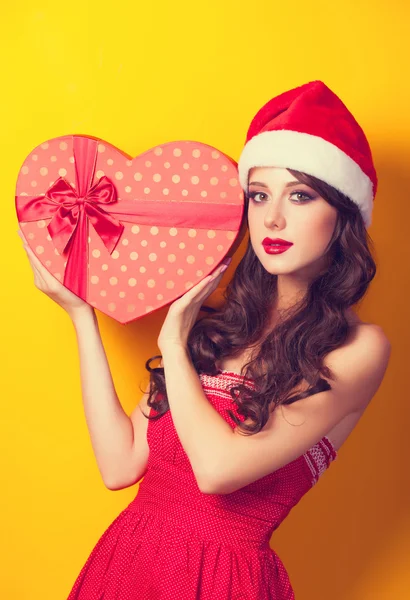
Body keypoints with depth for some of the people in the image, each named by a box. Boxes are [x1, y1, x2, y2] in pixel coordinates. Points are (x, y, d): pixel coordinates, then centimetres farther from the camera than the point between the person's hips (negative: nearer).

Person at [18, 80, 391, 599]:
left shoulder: (358, 348, -12)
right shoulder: (218, 322, 1)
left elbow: (219, 468, -21)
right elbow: (120, 464, -4)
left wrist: (174, 338, -11)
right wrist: (82, 315, -3)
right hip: (128, 552, 5)